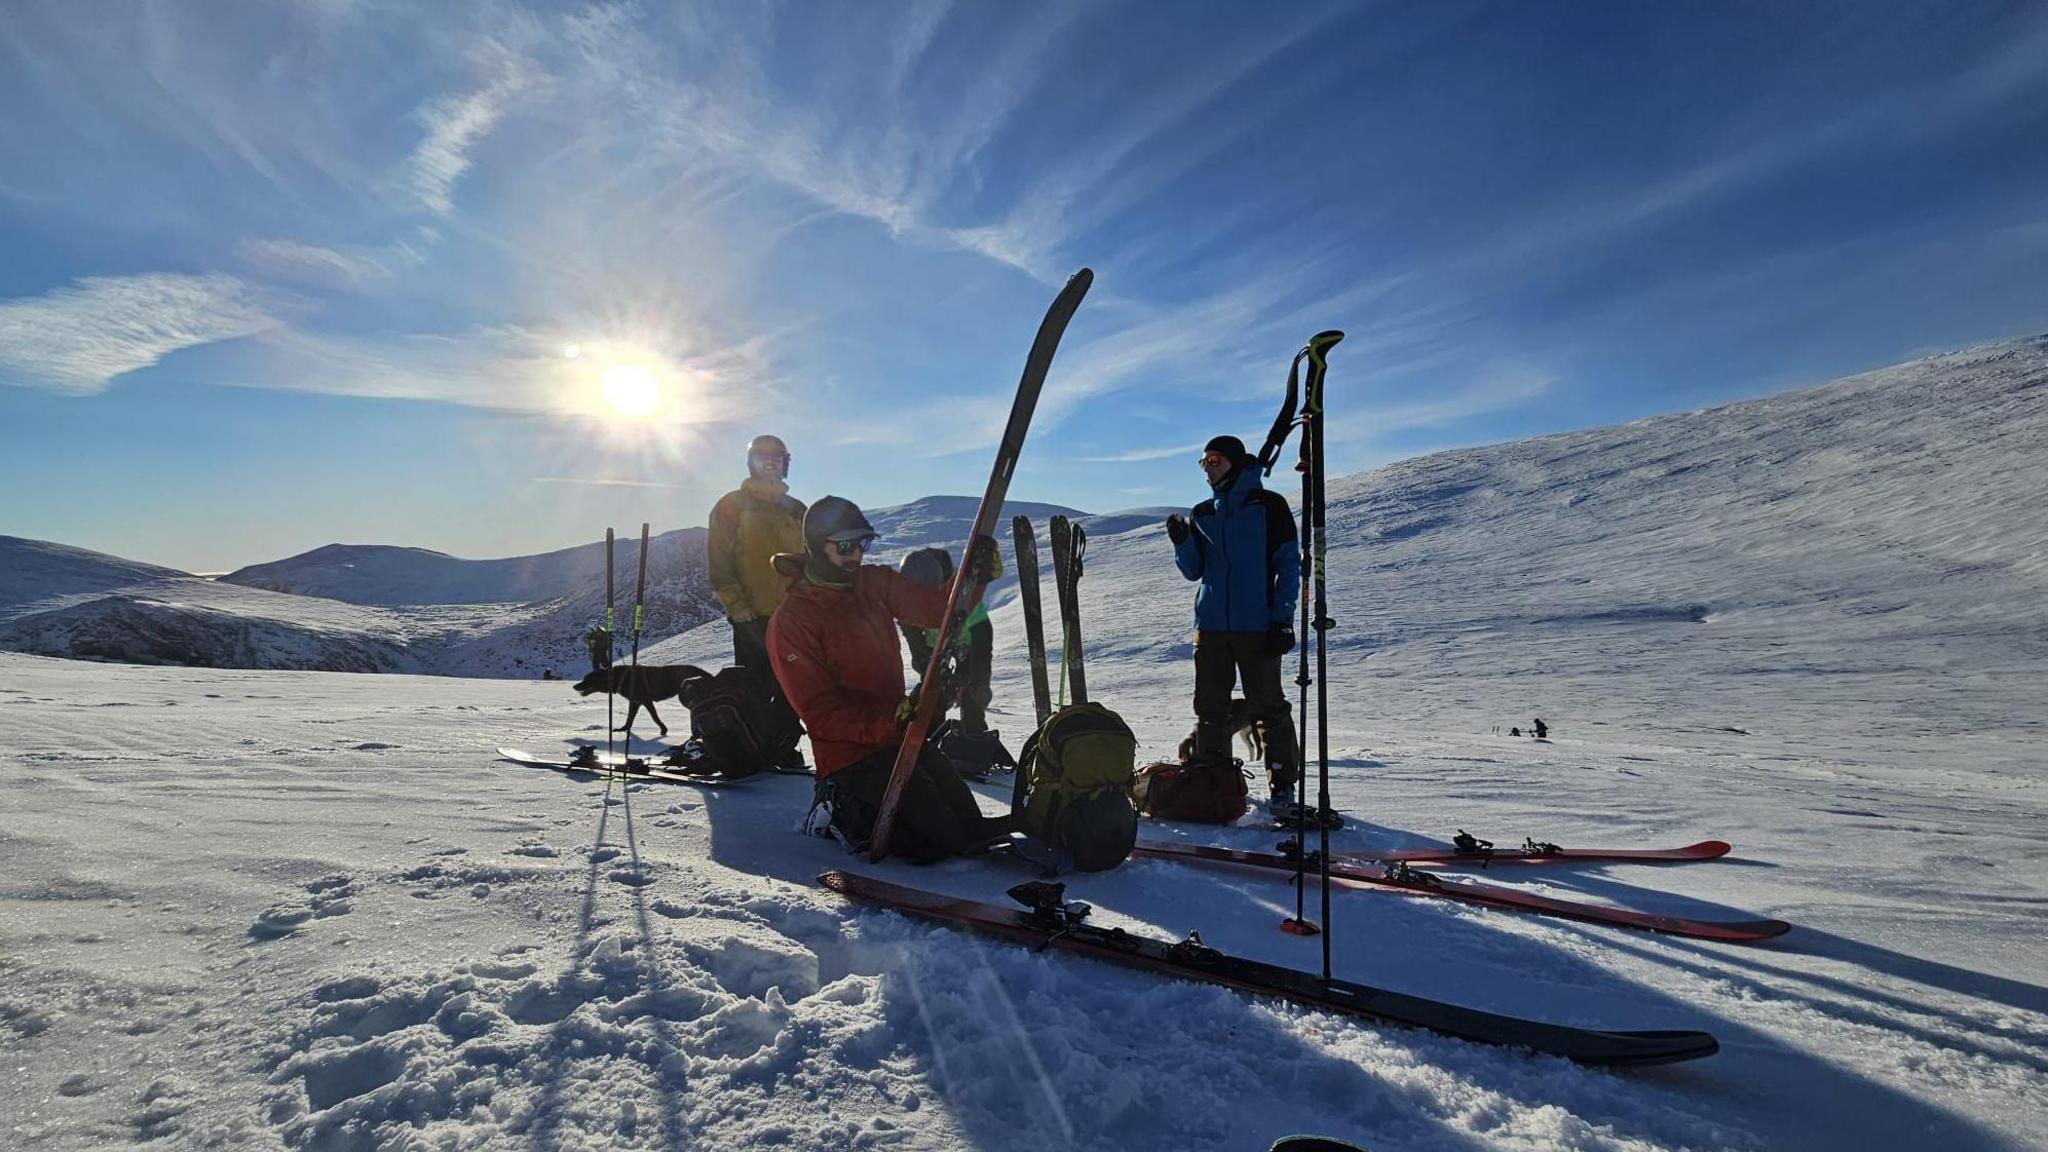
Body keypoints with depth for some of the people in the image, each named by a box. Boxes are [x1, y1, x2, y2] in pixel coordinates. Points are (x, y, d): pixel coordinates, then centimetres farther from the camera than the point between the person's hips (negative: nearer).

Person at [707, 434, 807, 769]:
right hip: (752, 616, -4)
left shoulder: (796, 510, 17)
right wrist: (736, 604, -11)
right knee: (755, 688, -3)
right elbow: (718, 561, -2)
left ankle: (784, 749, 15)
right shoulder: (732, 505, 3)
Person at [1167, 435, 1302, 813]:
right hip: (1210, 625, 5)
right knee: (1209, 707, 7)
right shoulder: (1202, 513, 15)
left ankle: (1283, 785, 8)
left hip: (1256, 625, -5)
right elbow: (1193, 571, 14)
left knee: (1268, 706, -2)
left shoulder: (1268, 505, 1)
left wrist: (1283, 619, -8)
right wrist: (1182, 542, -6)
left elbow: (1289, 566, -1)